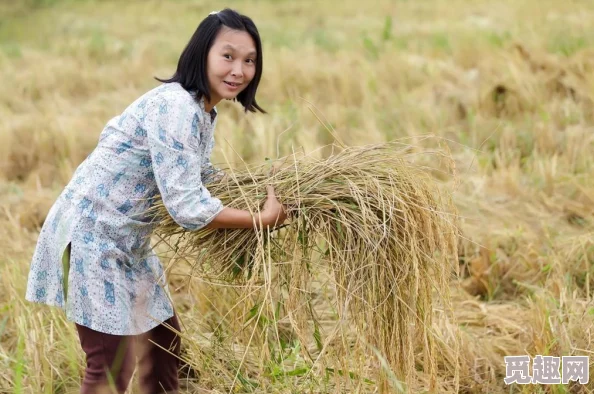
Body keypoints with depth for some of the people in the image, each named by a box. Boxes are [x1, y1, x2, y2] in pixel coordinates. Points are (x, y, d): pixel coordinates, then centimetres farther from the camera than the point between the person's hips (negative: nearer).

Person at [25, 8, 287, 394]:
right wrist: (263, 219, -21)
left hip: (128, 241, 10)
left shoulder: (204, 112, 7)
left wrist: (260, 186, 11)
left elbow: (197, 179, 20)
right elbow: (187, 207, -28)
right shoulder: (174, 108, -24)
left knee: (165, 344, 18)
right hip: (91, 234, -10)